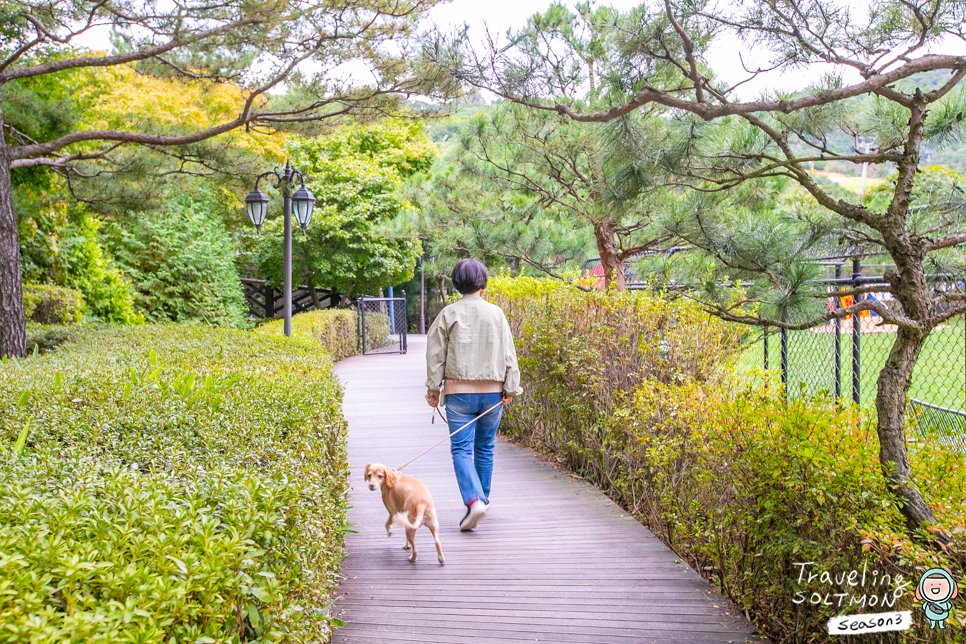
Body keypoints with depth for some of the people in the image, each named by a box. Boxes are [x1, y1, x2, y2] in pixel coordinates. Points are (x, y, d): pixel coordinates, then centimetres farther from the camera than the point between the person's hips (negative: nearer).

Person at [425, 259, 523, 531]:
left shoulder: (449, 314, -2)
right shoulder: (496, 313, 2)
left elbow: (436, 353, -1)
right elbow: (508, 354, 2)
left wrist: (433, 388, 6)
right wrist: (510, 388, 6)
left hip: (459, 391, -2)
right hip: (492, 391, 2)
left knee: (461, 448, -2)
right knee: (485, 447, 16)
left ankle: (474, 500, -20)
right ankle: (482, 497, 28)